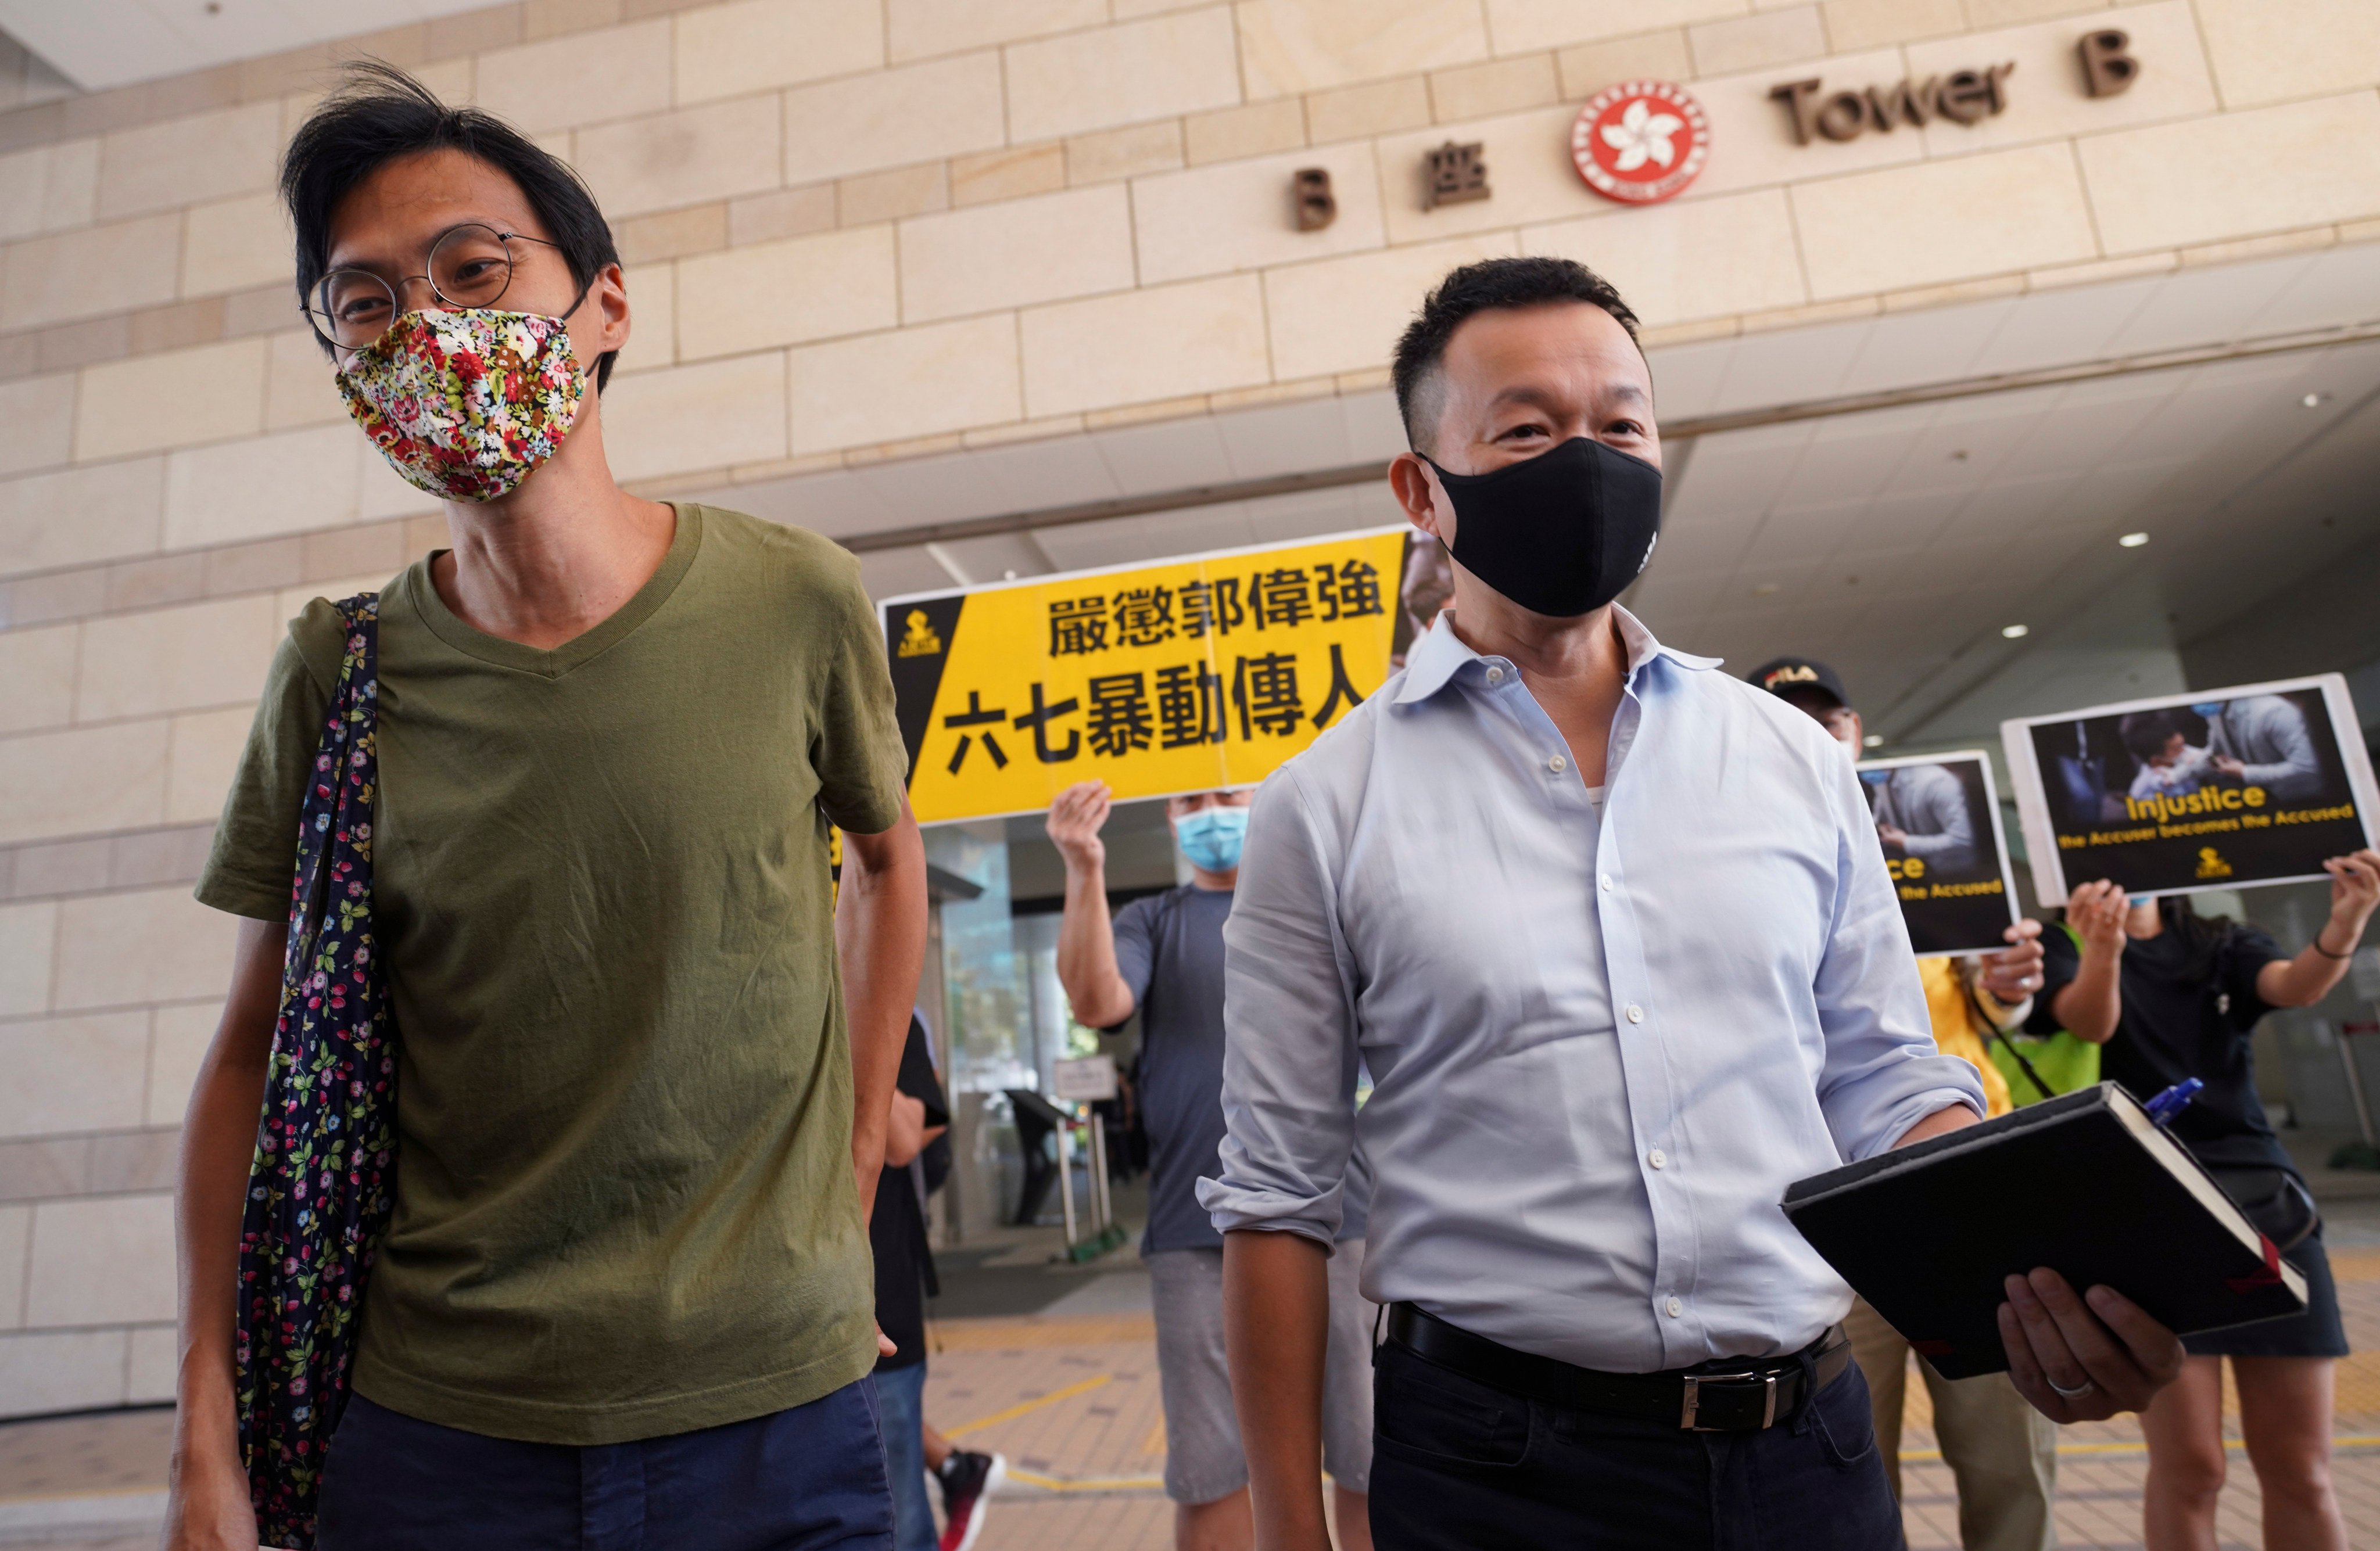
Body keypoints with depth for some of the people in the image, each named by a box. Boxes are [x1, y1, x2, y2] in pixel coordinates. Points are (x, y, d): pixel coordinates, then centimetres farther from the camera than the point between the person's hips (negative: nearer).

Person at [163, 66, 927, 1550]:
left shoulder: (795, 603, -9)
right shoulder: (339, 674, -4)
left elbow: (887, 853, 8)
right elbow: (258, 1056, 4)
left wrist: (855, 1165, 5)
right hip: (431, 1425, 2)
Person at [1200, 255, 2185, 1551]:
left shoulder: (1794, 760, 3)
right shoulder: (1322, 808, -7)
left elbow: (1888, 1089, 7)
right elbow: (1277, 1197, -5)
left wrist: (2027, 1262, -13)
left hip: (1809, 1446, 4)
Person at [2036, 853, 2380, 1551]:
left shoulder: (2221, 944, 13)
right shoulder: (2063, 946, 2)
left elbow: (2298, 987, -8)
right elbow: (2090, 1022, -19)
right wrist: (2103, 947, -40)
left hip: (2264, 1205, 4)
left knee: (2301, 1470, 7)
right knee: (2189, 1469, -2)